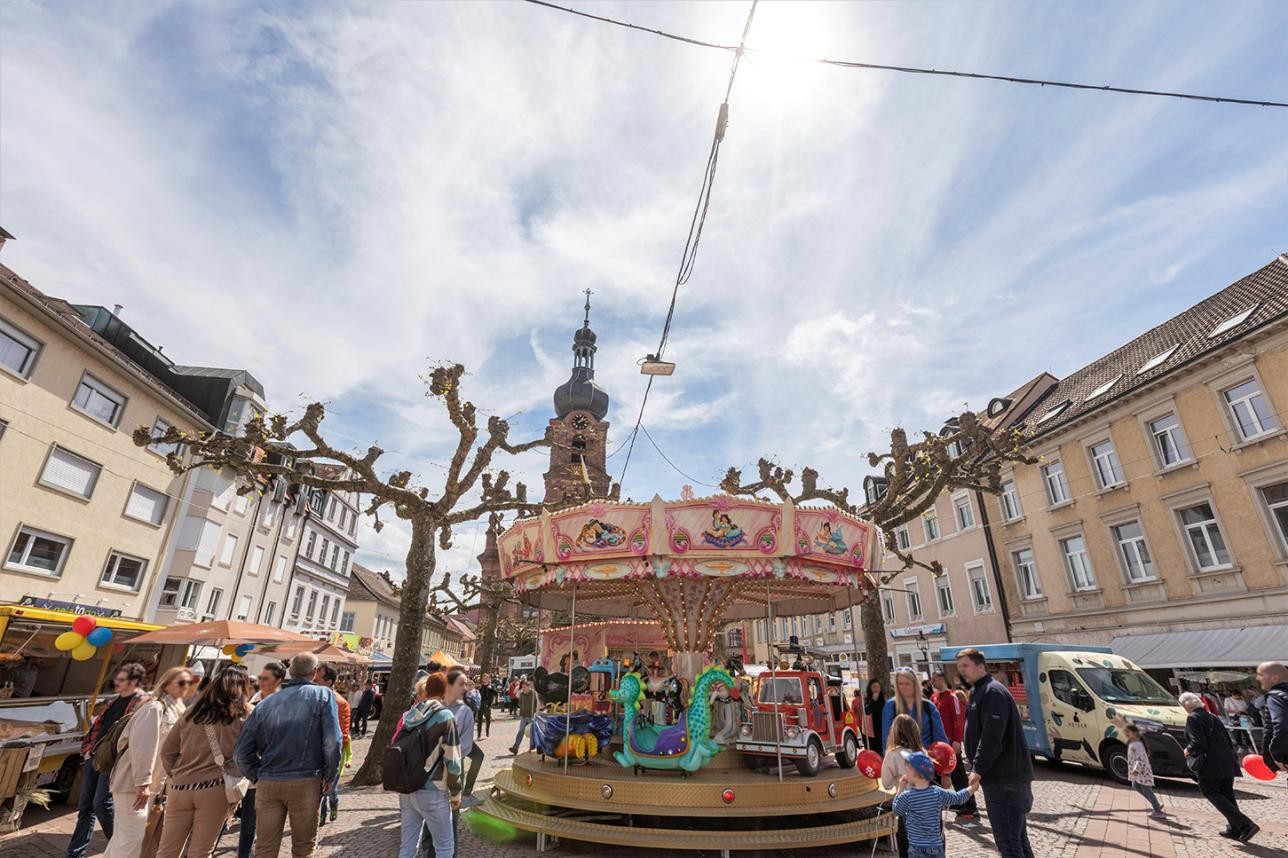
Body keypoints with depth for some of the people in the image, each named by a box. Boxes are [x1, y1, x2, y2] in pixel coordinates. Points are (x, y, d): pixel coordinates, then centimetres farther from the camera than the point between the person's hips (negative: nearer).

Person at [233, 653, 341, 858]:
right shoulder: (323, 695, -4)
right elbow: (332, 741, -12)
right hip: (306, 782, -3)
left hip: (267, 783, 3)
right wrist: (329, 777, 1)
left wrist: (258, 777, 17)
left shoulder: (265, 704, 8)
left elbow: (243, 752, 6)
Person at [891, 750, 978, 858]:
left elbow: (896, 811, 2)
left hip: (917, 849, -4)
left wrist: (901, 788, 8)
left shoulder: (907, 796, -15)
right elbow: (958, 798, 10)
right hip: (936, 847, 4)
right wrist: (972, 788, 28)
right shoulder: (938, 793, -5)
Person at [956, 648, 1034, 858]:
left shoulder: (992, 692, -16)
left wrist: (978, 769, -21)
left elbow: (991, 737, -23)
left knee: (1007, 841, -7)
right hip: (1003, 777, 10)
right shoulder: (979, 692, 15)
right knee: (1016, 837, 18)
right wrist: (977, 767, 18)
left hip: (1005, 778, -10)